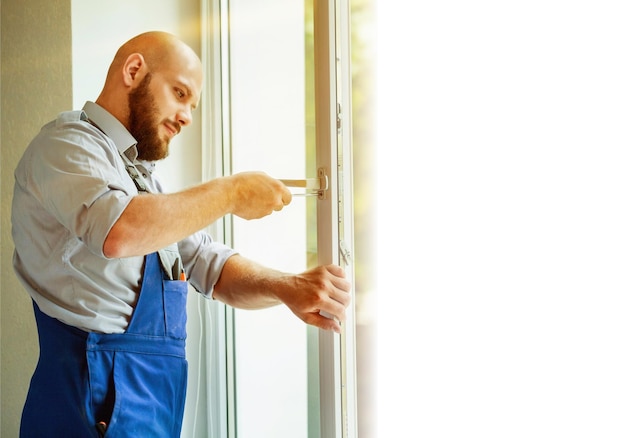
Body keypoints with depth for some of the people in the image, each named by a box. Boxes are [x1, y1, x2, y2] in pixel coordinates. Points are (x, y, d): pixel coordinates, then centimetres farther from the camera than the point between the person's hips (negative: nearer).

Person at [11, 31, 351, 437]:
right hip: (101, 398, -9)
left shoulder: (143, 176, 19)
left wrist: (288, 287, -6)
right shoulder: (67, 143, -9)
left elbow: (210, 265, 13)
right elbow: (118, 232, -28)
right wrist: (230, 193, -17)